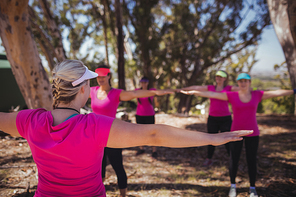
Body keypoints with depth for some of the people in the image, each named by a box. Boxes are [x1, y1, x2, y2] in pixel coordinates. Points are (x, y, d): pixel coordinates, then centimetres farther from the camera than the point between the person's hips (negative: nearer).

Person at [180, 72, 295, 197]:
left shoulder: (257, 95, 0)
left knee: (251, 160, 7)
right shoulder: (231, 96, -6)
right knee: (234, 159, 6)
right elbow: (211, 94, -12)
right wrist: (192, 92, -16)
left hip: (252, 133, 1)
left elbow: (277, 93, 4)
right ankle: (233, 186, 24)